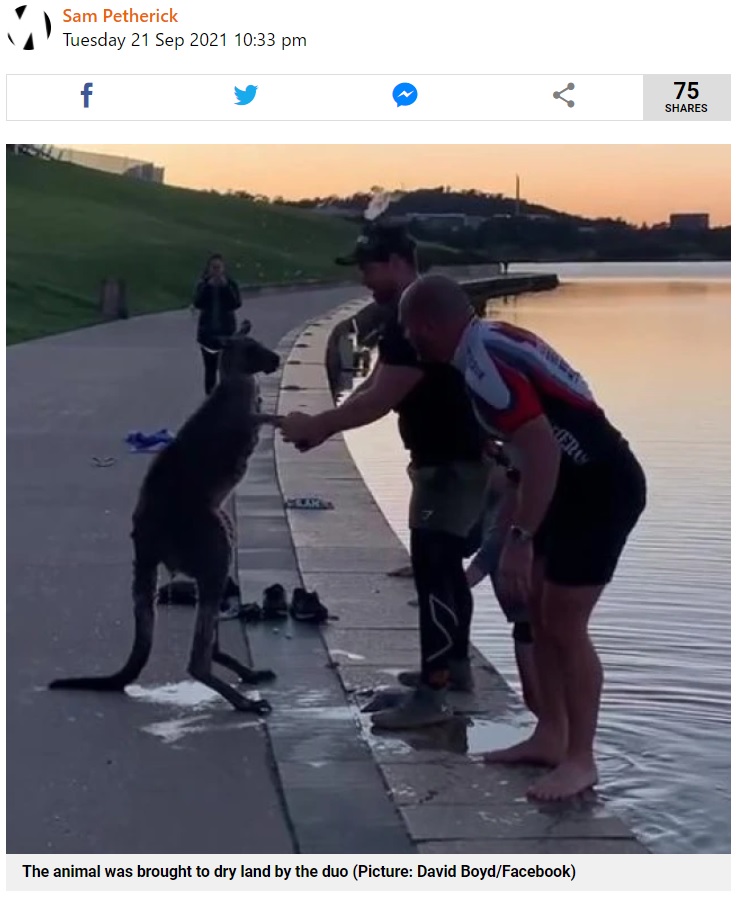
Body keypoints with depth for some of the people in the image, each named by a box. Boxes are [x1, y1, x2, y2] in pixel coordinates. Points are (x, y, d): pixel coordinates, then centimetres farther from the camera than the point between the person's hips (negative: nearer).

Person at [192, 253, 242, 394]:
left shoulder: (230, 284, -1)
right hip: (207, 332, 1)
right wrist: (208, 287, -22)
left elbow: (236, 303, -14)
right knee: (210, 369, 6)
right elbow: (197, 304, -14)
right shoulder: (203, 284, 0)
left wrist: (226, 286, -22)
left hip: (226, 331, -1)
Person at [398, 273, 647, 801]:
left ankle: (580, 760, 5)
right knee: (539, 608, 15)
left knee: (564, 623, -5)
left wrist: (520, 538, -27)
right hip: (583, 482, 10)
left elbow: (542, 447, -29)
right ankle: (550, 737, 23)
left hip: (602, 488, -10)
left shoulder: (482, 363, -20)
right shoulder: (492, 341, 10)